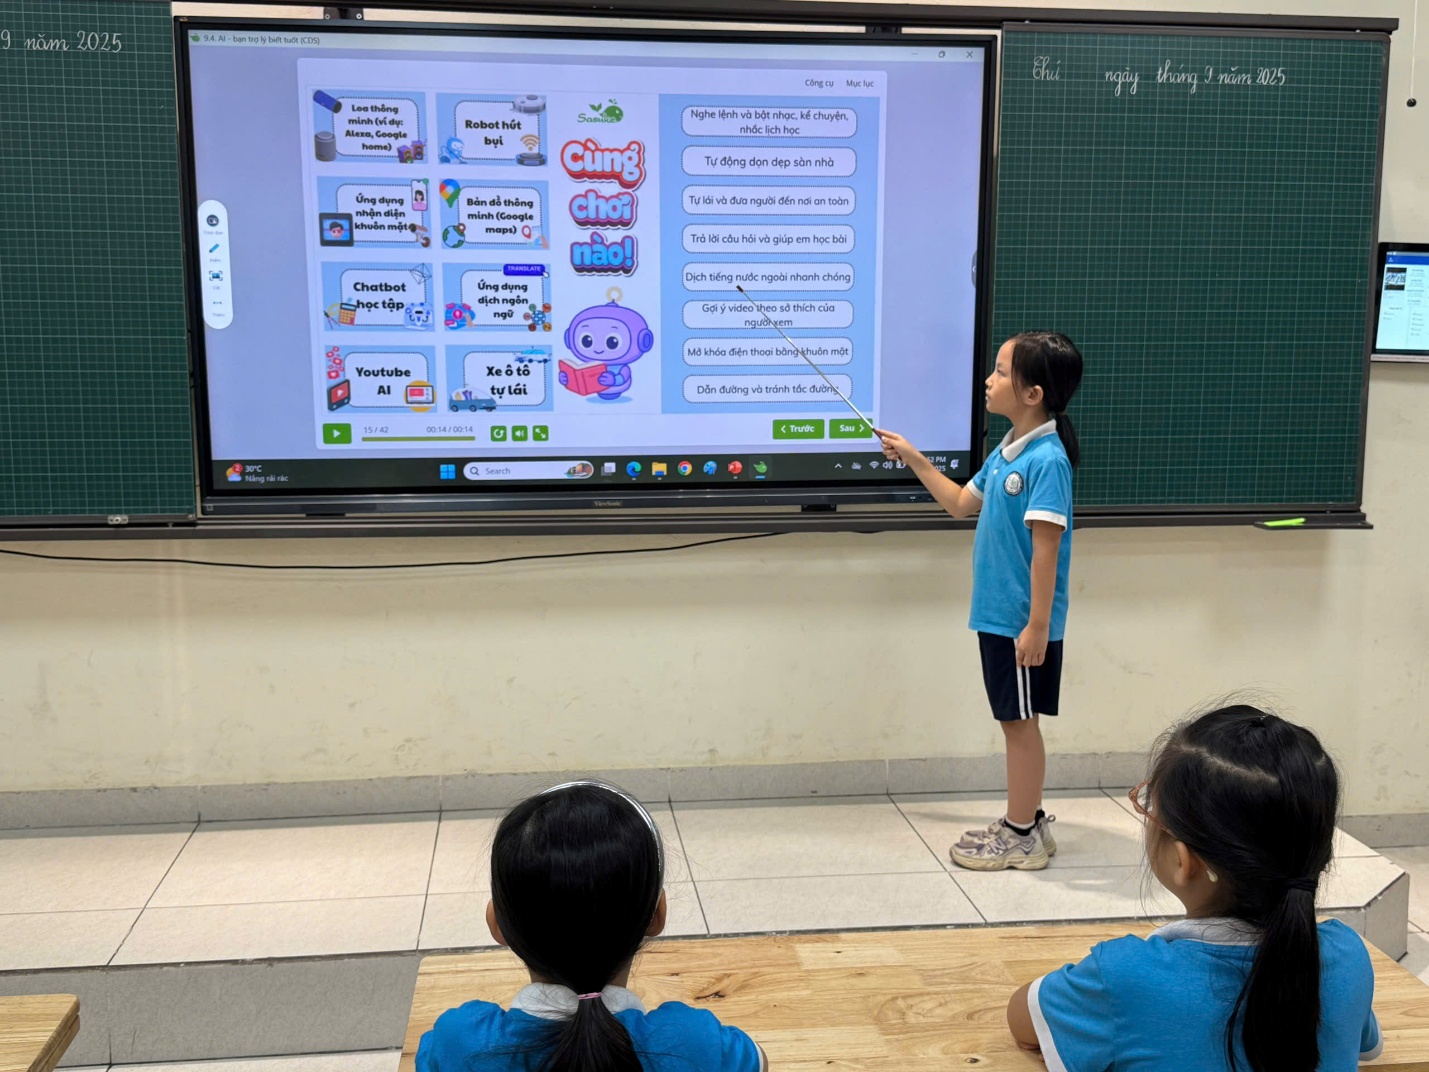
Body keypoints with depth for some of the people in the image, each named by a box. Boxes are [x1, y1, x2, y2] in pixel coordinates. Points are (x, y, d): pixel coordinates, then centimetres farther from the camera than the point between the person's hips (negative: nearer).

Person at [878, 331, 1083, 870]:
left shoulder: (1046, 460, -19)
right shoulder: (1006, 452, 9)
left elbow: (1045, 547, -21)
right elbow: (961, 503, 24)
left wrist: (1038, 624, -21)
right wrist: (915, 461, 19)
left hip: (1023, 621, -9)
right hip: (997, 613, 9)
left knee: (1020, 721, 3)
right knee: (1015, 720, 17)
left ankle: (1022, 837, 16)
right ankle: (1025, 821, 29)